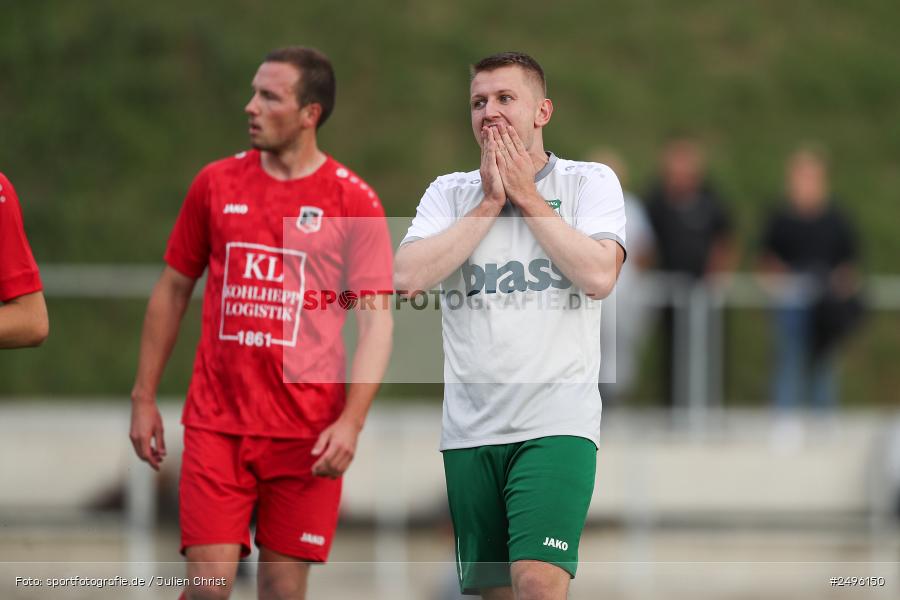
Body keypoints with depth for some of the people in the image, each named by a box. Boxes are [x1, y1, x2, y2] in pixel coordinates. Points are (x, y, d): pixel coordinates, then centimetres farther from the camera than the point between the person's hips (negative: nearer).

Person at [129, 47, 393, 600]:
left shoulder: (355, 203, -3)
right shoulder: (216, 185, 6)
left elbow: (377, 323, -4)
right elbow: (173, 290, 14)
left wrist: (351, 421, -16)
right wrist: (144, 397, 10)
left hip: (306, 432, -1)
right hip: (216, 424, 2)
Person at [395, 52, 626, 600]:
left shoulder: (591, 182, 4)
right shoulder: (450, 192, 11)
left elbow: (599, 276, -12)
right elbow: (408, 277, -5)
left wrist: (527, 195, -6)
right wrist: (489, 203, -5)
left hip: (557, 424, -4)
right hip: (470, 427, 4)